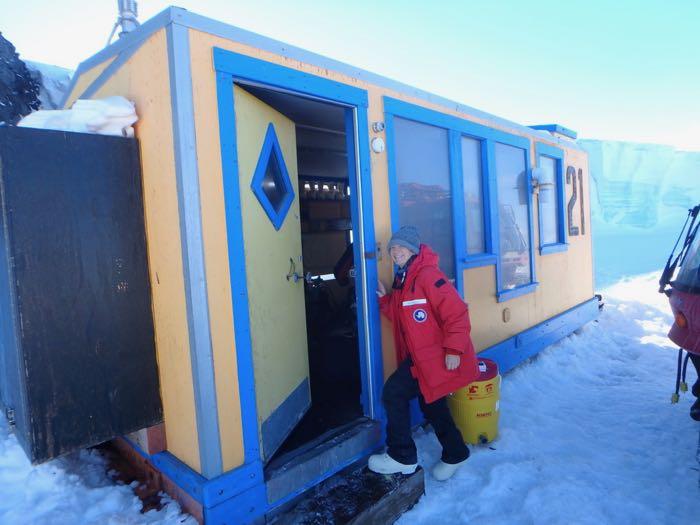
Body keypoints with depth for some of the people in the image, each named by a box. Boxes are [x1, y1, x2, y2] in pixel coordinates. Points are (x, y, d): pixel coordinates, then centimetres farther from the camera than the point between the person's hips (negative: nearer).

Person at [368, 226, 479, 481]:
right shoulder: (401, 280, 11)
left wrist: (454, 349, -26)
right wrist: (385, 299, 0)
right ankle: (455, 453, 43)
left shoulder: (428, 275, -19)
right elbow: (398, 317, 14)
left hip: (437, 355, -10)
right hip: (418, 355, 10)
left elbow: (456, 313, -24)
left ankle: (402, 456, 9)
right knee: (431, 404, 20)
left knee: (394, 393, -9)